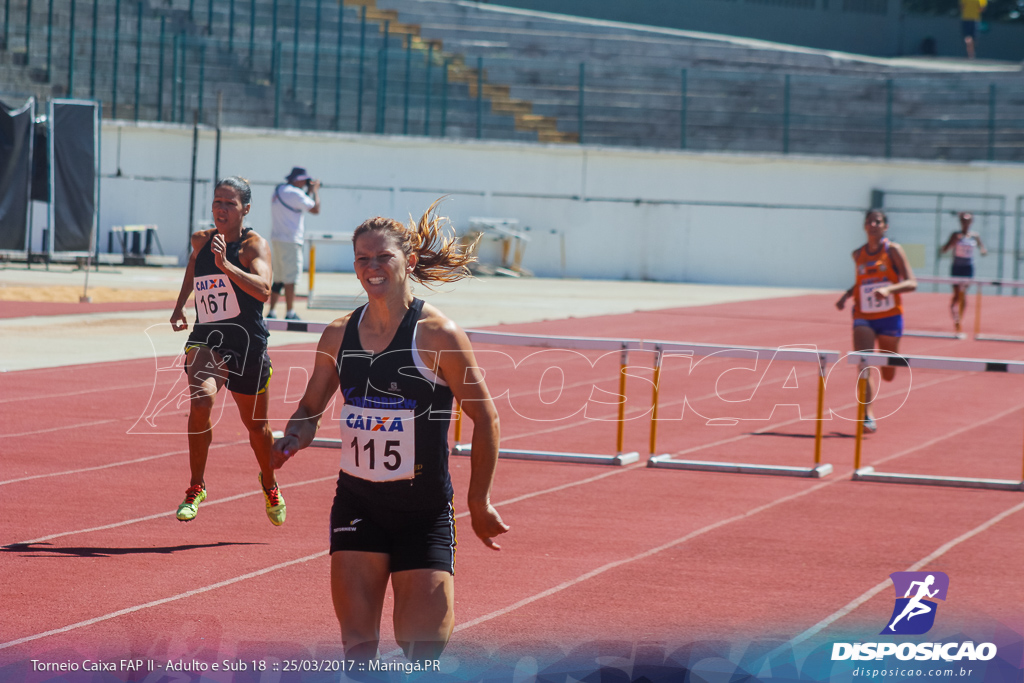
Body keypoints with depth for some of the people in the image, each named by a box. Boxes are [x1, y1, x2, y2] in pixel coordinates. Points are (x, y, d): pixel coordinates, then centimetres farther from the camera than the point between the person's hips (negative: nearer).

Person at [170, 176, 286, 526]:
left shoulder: (255, 245, -10)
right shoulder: (201, 241, 4)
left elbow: (263, 289, -29)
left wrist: (225, 264, -39)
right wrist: (179, 307, 25)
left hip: (248, 344, -2)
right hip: (206, 339, 2)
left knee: (256, 426, 14)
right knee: (200, 399, -28)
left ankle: (269, 484, 45)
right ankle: (196, 487, -15)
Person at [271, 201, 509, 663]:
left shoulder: (436, 335, -11)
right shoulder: (339, 335, 2)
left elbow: (485, 416, -6)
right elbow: (311, 406, 16)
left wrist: (479, 503, -5)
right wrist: (294, 438, -7)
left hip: (424, 510, -4)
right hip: (357, 505, 4)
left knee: (422, 645, -6)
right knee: (357, 643, -1)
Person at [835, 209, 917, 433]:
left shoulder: (893, 250, -5)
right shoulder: (858, 255, 6)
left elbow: (911, 283, -12)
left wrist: (889, 289, -30)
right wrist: (846, 295, 6)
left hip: (890, 317, -2)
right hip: (863, 318, 2)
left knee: (888, 375, 12)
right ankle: (867, 416, -22)